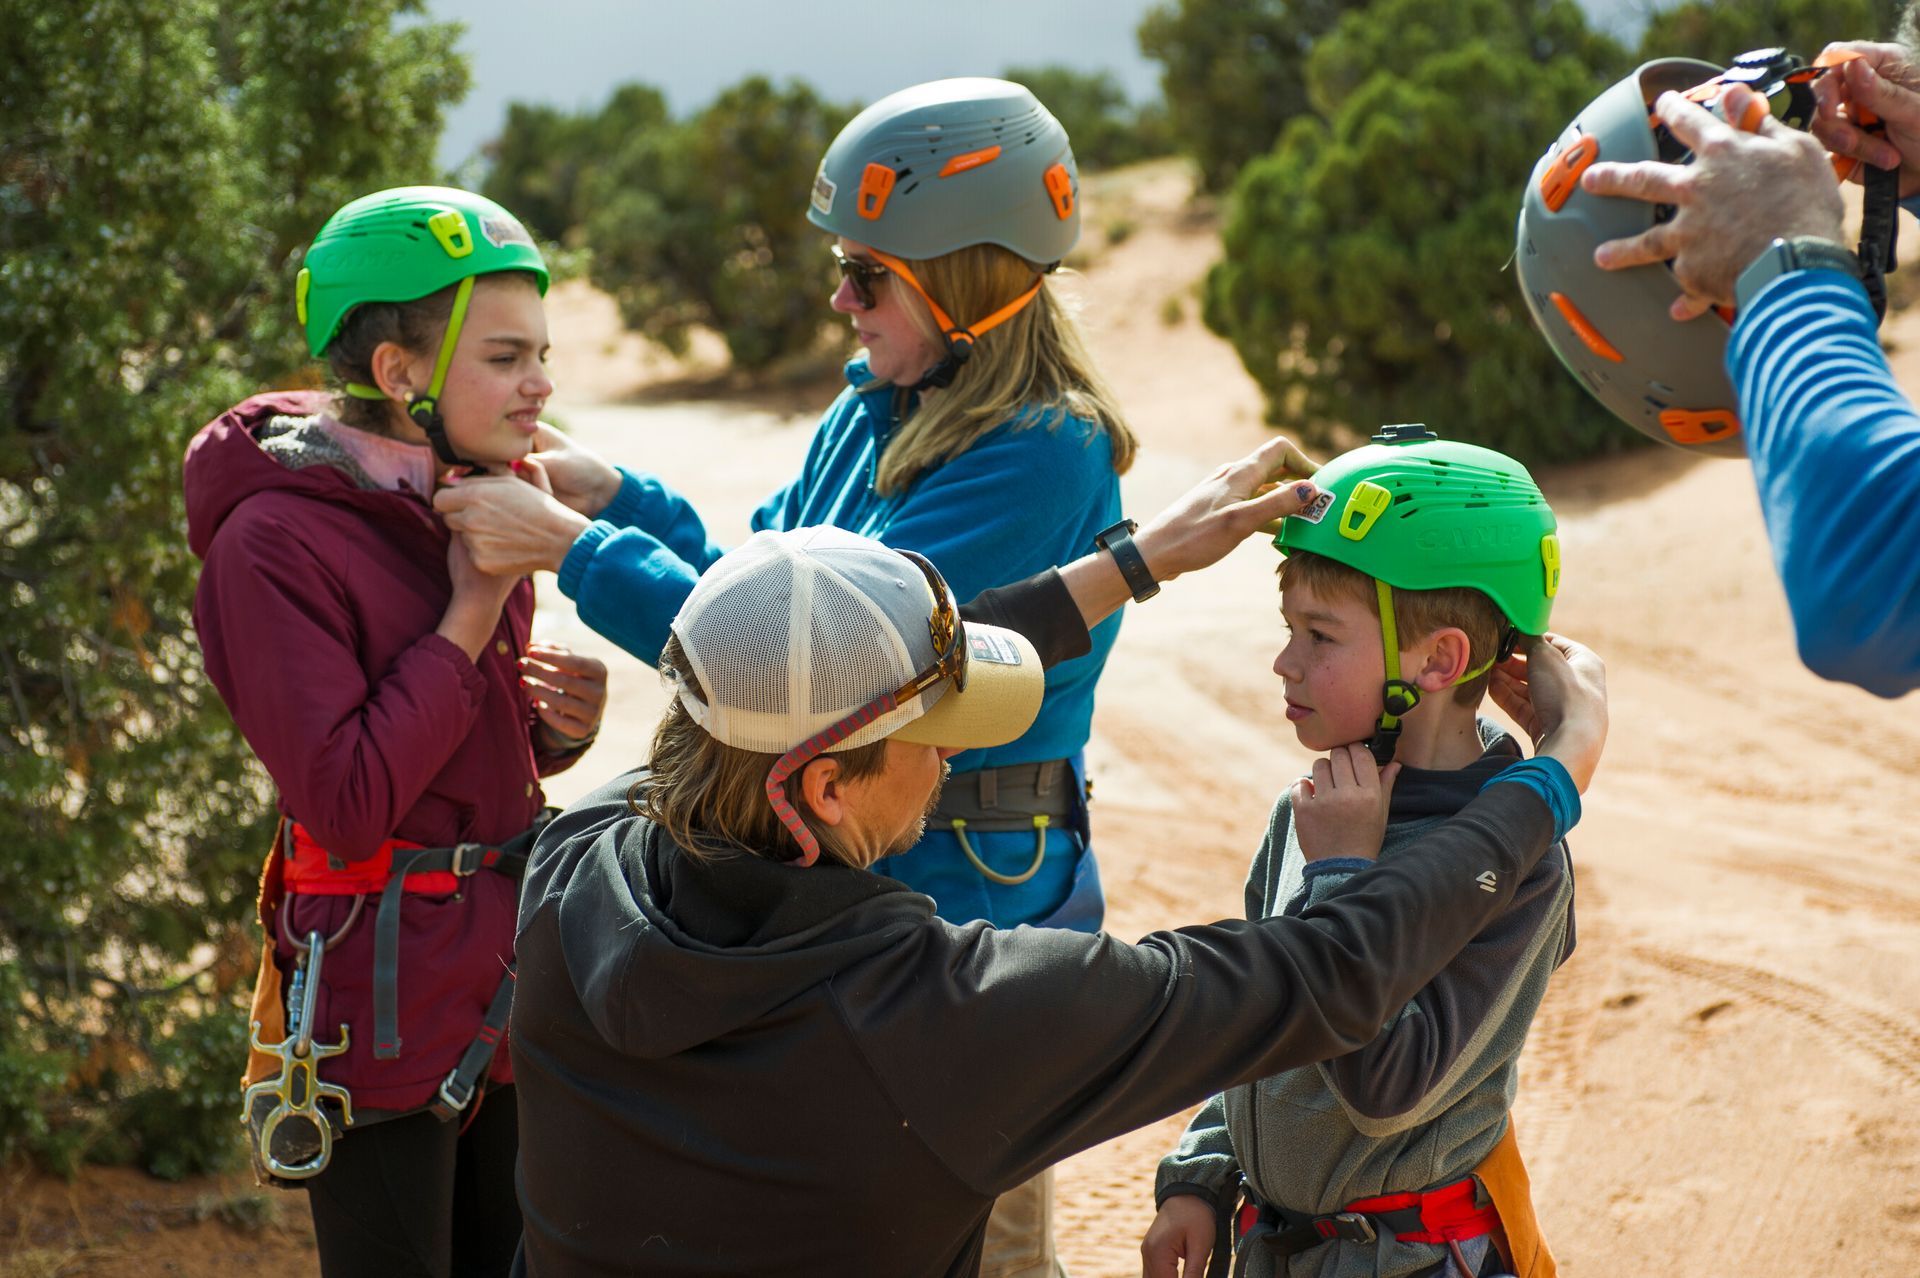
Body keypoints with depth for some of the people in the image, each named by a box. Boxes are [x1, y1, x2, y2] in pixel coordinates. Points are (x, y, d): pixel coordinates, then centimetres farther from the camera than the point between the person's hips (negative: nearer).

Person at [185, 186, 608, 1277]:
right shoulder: (276, 541, -17)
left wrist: (561, 724, -5)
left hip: (506, 970, 7)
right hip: (386, 998, -7)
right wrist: (472, 610, -19)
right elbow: (346, 800, -23)